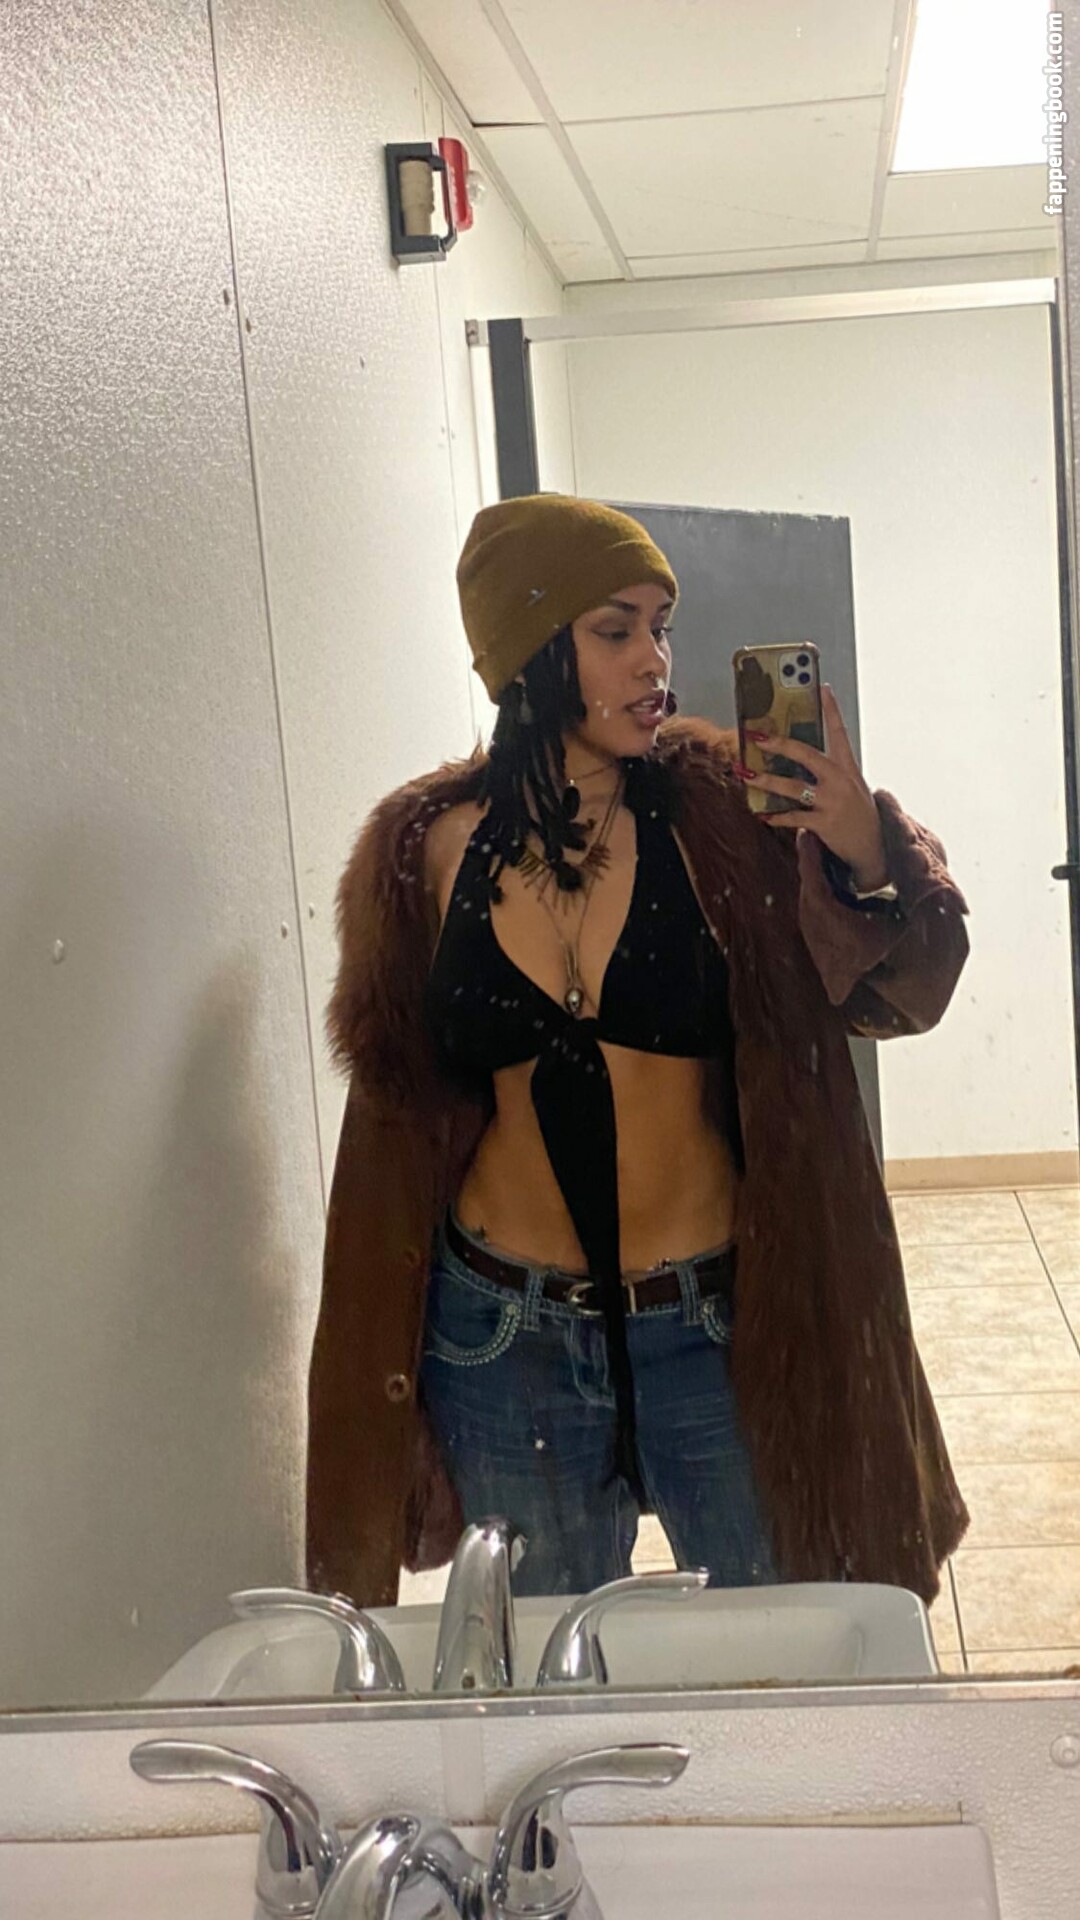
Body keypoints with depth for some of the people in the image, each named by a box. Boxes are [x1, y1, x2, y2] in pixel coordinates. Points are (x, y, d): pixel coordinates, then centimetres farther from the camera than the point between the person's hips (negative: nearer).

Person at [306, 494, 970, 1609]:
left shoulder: (724, 812, -8)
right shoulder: (433, 849, -4)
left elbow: (894, 997, -3)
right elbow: (400, 1099, 5)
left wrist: (868, 862, -23)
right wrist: (393, 1369, 8)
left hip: (718, 1328, -1)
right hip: (505, 1342, 1)